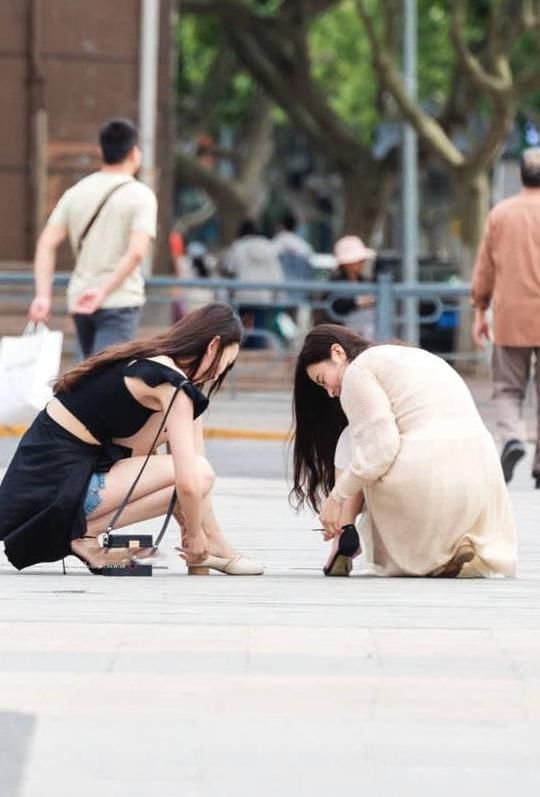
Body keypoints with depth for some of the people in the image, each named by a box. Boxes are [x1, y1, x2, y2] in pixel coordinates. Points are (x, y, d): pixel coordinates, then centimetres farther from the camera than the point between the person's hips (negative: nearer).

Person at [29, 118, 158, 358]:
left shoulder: (76, 192, 9)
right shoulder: (141, 196, -6)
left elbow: (47, 245, 2)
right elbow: (136, 253, -19)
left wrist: (43, 296, -2)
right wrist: (104, 291, -17)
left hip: (79, 301, 6)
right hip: (120, 302, -6)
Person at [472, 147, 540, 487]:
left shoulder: (501, 213, 2)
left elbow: (484, 267, 7)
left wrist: (480, 311, 15)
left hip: (510, 318, 1)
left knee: (508, 388, 10)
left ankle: (512, 437, -17)